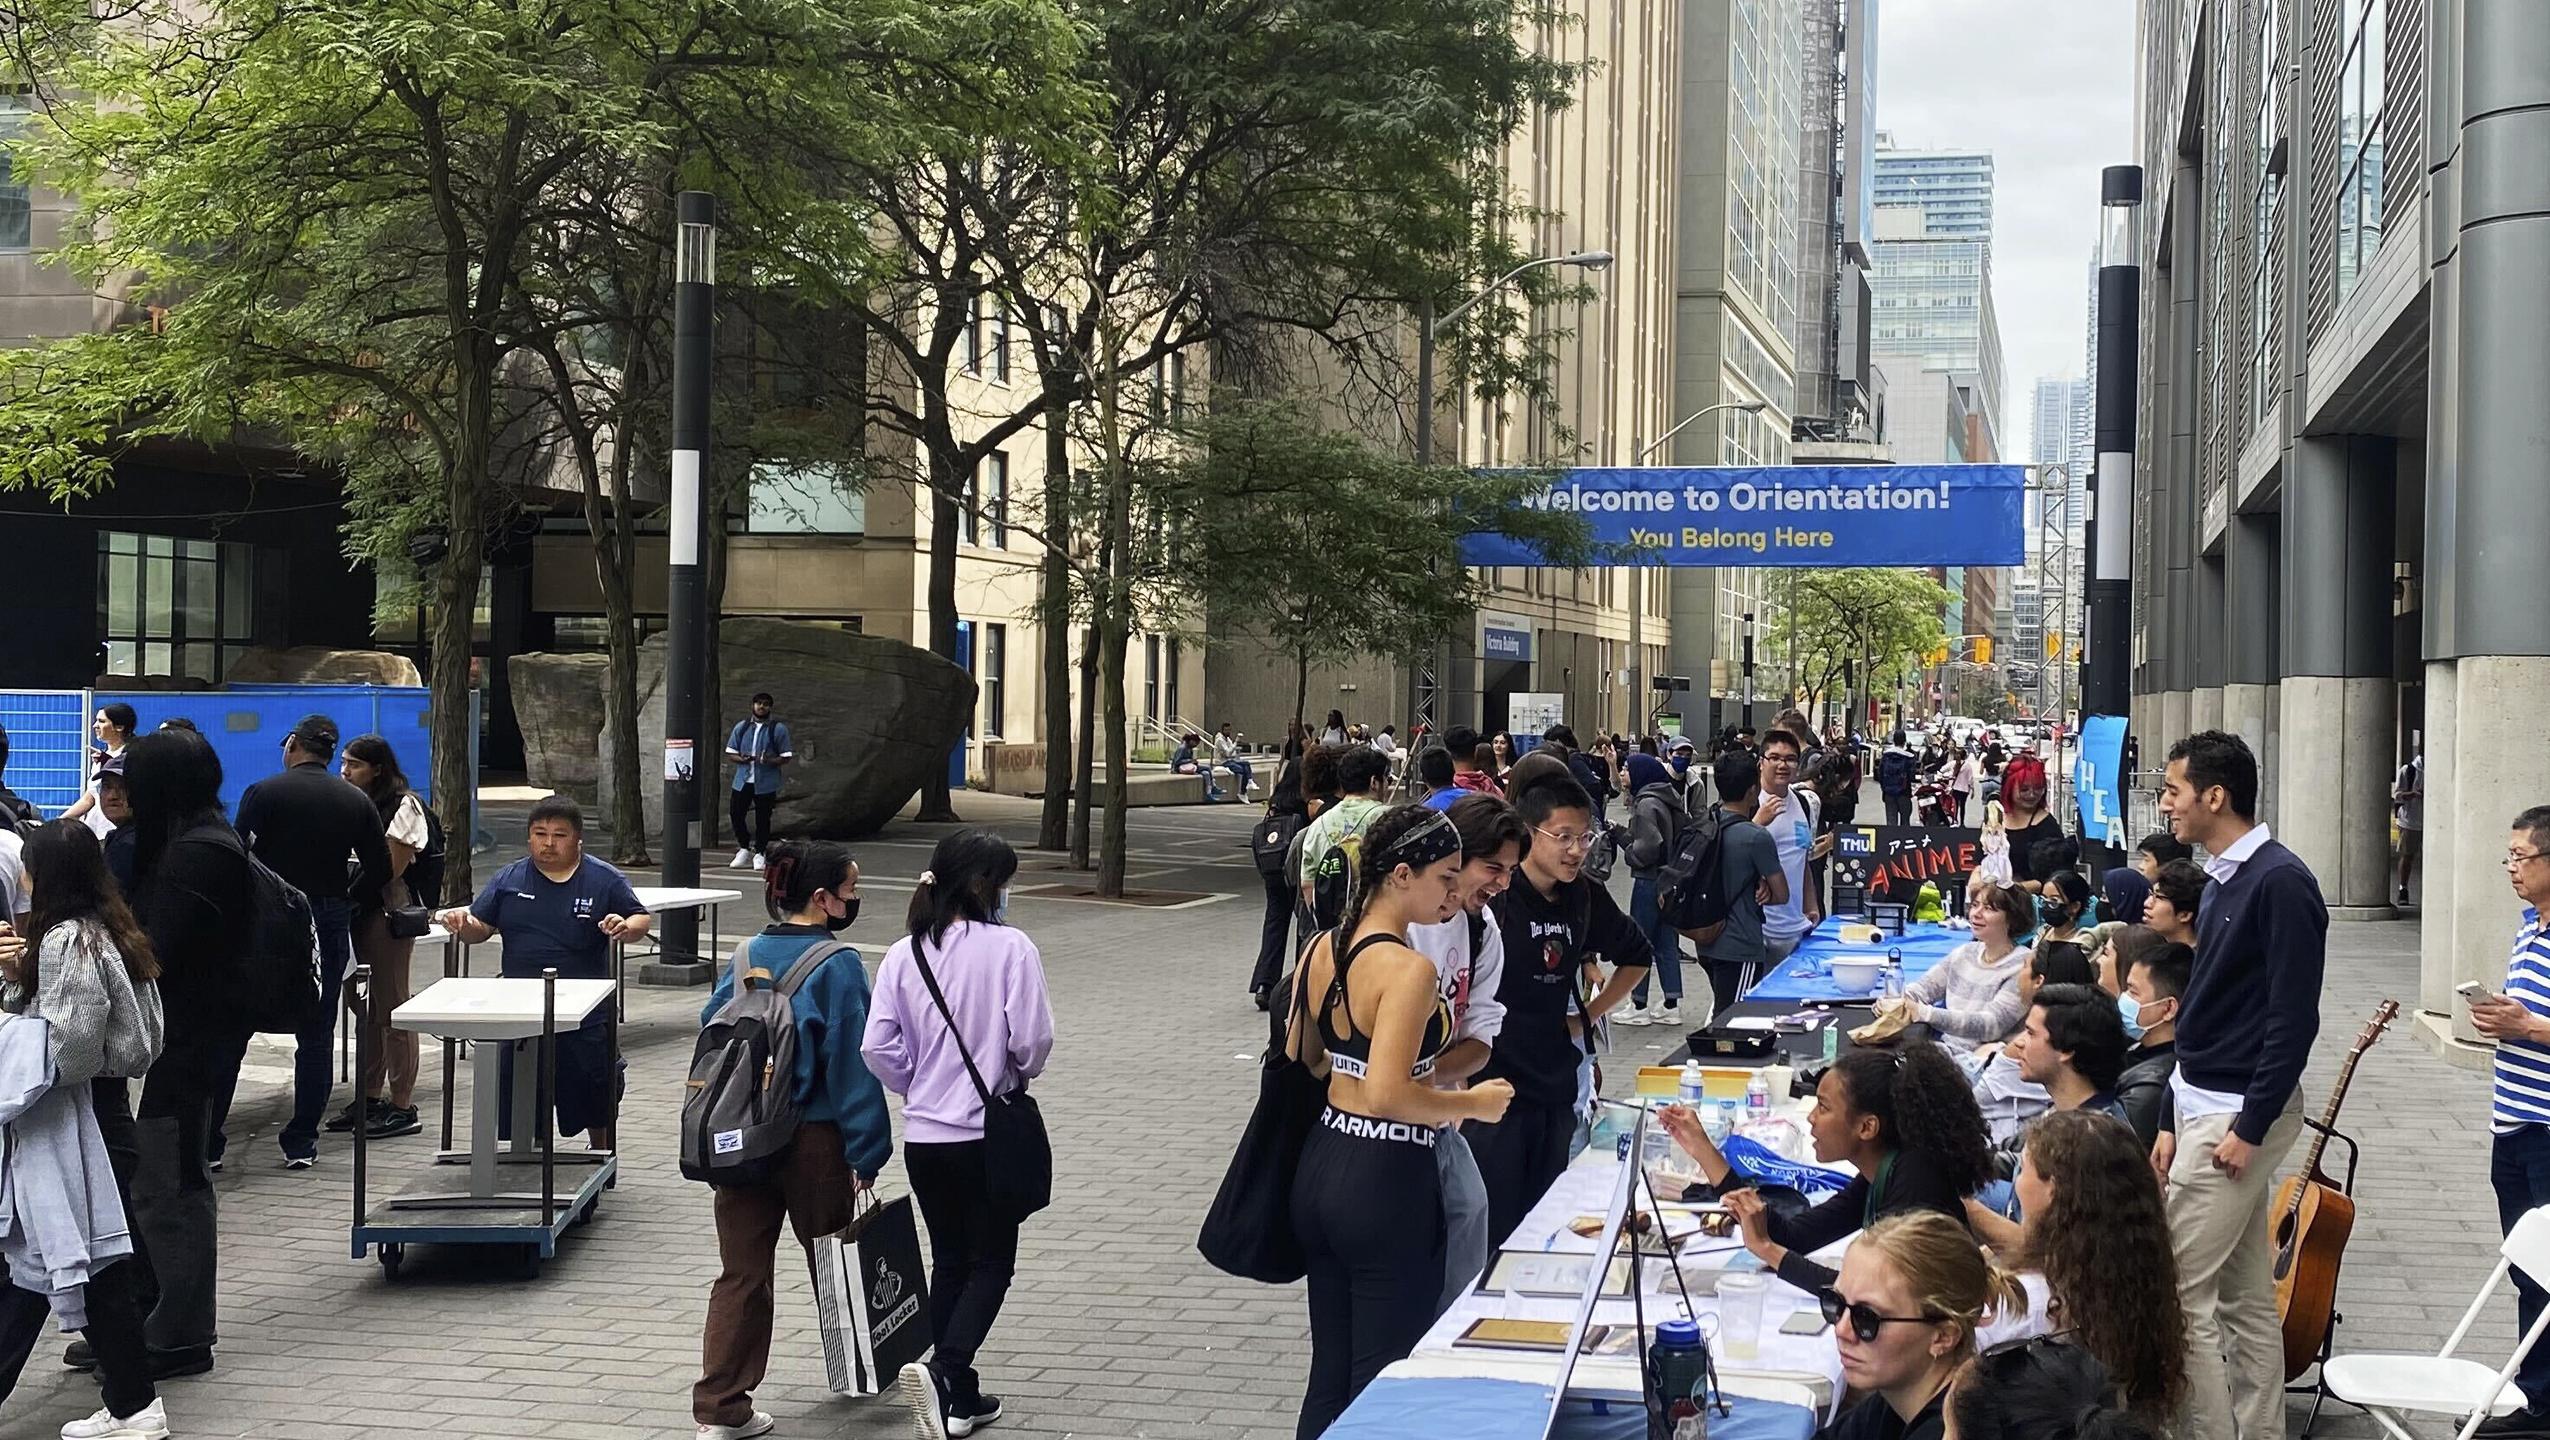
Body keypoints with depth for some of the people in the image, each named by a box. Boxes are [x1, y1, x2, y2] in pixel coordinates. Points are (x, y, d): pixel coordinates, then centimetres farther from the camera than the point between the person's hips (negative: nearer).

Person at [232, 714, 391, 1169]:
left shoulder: (263, 793, -6)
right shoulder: (356, 802, 5)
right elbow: (380, 869, 5)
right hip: (329, 925, 3)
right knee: (316, 1035, 9)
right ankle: (302, 1143, 9)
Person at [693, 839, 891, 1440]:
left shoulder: (745, 958, 3)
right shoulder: (837, 968, -14)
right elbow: (853, 1066, -15)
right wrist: (864, 1156, -11)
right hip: (814, 1142, -4)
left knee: (741, 1273, 6)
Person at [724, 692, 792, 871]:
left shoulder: (778, 729, 1)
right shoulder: (741, 727, 9)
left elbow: (786, 757, -1)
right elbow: (730, 754, 10)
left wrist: (769, 761, -20)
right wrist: (742, 759, -12)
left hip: (765, 783, -3)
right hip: (742, 780, 3)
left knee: (762, 819, 2)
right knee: (735, 814, 2)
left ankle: (759, 853, 16)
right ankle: (744, 848, 21)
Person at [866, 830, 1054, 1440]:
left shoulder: (904, 954, -2)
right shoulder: (1010, 947, -14)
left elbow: (878, 1048, -5)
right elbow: (1033, 1039, -16)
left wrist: (919, 1086, 12)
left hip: (923, 1134, 4)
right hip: (989, 1132, -4)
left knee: (949, 1260, 17)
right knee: (991, 1262, 8)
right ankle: (945, 1367, -13)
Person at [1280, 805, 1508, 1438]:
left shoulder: (1321, 950, 6)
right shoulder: (1410, 969, -19)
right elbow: (1387, 1095, -26)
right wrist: (1472, 1103, -13)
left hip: (1320, 1165, 8)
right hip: (1387, 1180, -8)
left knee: (1330, 1372, 18)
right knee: (1383, 1382, 4)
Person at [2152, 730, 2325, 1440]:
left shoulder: (2281, 883, -16)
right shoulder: (2223, 882, 12)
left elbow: (2294, 1018, -19)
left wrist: (2249, 1128, -19)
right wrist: (2173, 1120, 13)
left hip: (2240, 1113, -9)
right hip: (2203, 1107, 9)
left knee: (2178, 1289, -7)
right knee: (2245, 1296, 13)